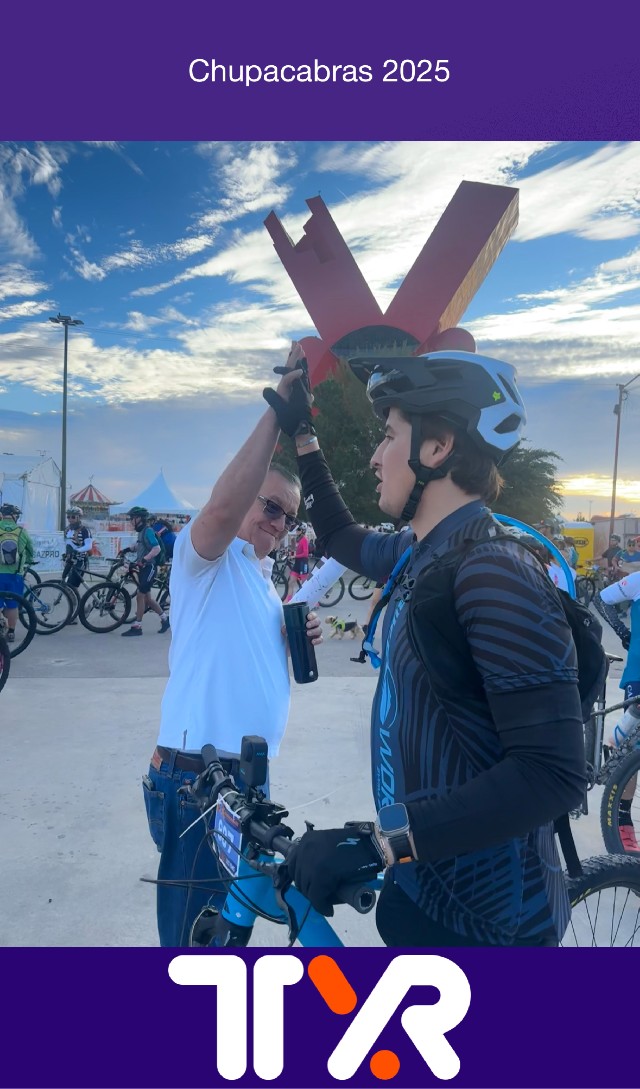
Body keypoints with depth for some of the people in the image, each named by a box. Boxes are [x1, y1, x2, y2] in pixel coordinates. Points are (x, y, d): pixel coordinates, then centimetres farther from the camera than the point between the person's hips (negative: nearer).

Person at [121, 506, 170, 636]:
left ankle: (137, 627, 0)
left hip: (148, 568, -9)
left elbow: (157, 549, -25)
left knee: (140, 596, -6)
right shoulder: (141, 531, 13)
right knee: (147, 598, 12)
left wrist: (143, 560, -31)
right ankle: (165, 619, 24)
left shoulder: (148, 531, -15)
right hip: (143, 568, 9)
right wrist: (129, 549, 17)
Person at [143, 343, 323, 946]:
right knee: (197, 927, 3)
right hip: (198, 778, -9)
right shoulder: (204, 554, -11)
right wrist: (278, 408, -33)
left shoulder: (263, 578, 16)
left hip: (245, 772, 9)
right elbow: (223, 507, -34)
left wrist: (295, 637, 4)